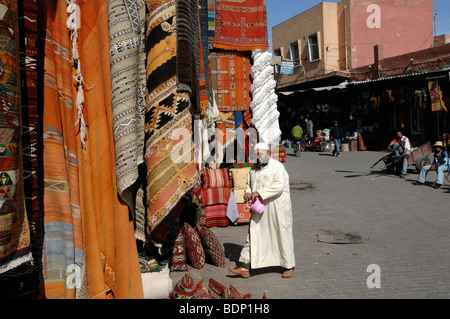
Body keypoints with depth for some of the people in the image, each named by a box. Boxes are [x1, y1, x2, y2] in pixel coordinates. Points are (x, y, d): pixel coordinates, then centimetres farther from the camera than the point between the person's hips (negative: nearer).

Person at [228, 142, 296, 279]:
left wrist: (259, 192, -25)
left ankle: (289, 266, 22)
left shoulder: (278, 167, -10)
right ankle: (246, 268, 5)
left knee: (282, 236, 5)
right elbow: (249, 184, 20)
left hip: (277, 209, -6)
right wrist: (248, 192, -3)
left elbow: (279, 186, -22)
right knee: (253, 235, 2)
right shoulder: (254, 169, 10)